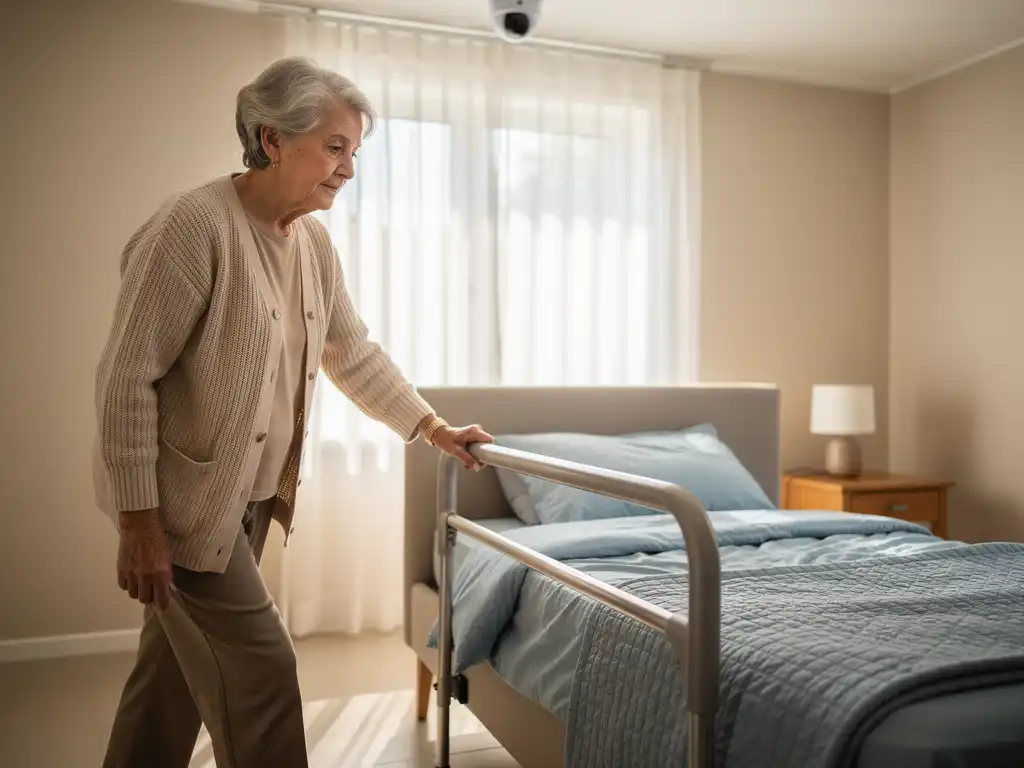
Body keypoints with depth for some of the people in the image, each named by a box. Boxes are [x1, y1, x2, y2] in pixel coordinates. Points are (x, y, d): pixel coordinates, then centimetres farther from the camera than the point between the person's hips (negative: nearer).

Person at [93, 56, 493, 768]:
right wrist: (139, 520, -18)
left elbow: (354, 352, 13)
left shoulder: (314, 241, 4)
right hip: (184, 498, -7)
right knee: (261, 666, -3)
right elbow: (127, 377, -19)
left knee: (178, 667, 18)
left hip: (252, 495, 7)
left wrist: (433, 427, 9)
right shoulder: (195, 225, -19)